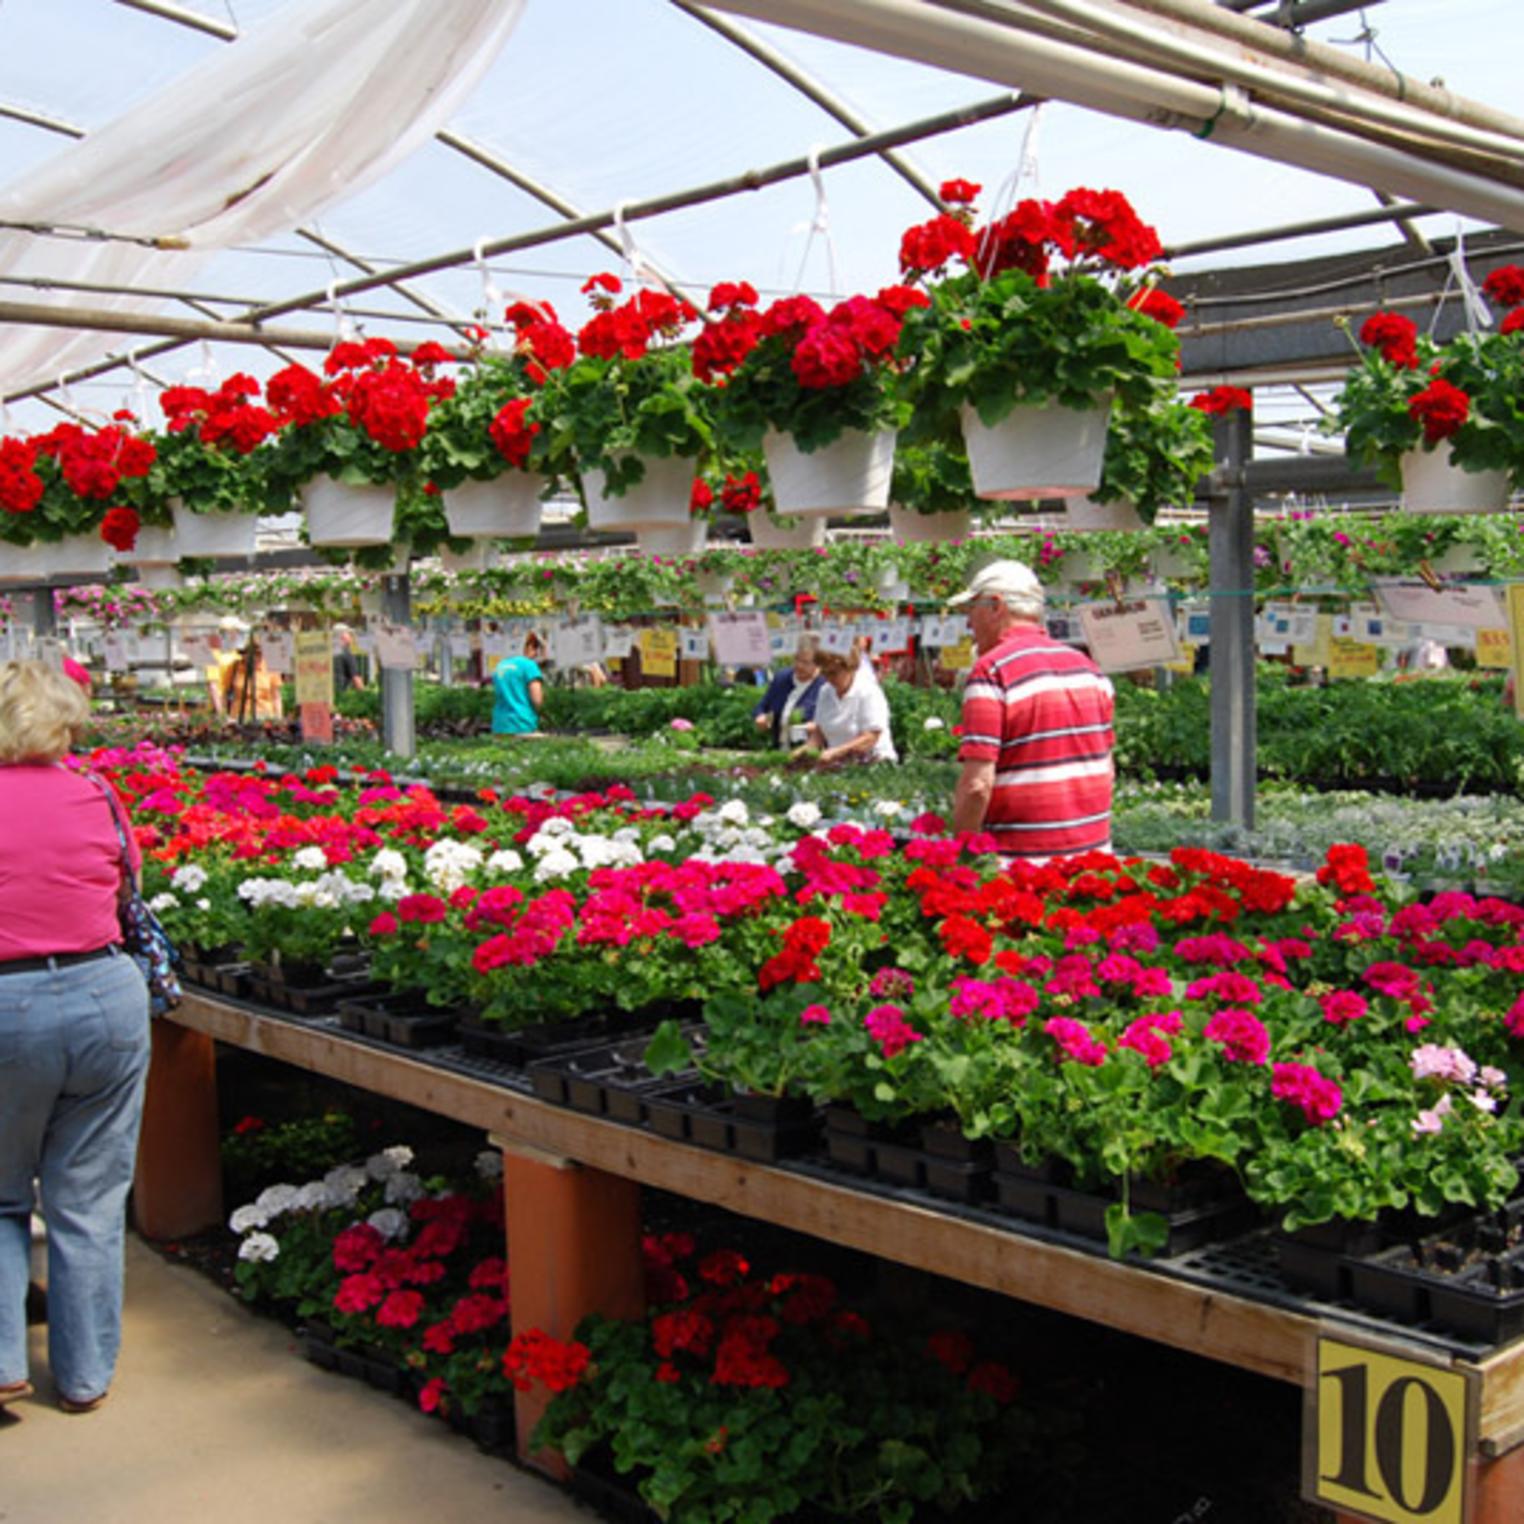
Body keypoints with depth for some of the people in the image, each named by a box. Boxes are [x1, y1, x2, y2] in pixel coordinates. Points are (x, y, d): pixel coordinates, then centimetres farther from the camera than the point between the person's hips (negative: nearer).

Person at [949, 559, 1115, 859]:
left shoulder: (991, 670, -11)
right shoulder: (1087, 666, 11)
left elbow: (977, 784, -17)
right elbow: (1106, 769, 15)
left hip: (1024, 857, -6)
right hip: (1094, 849, 7)